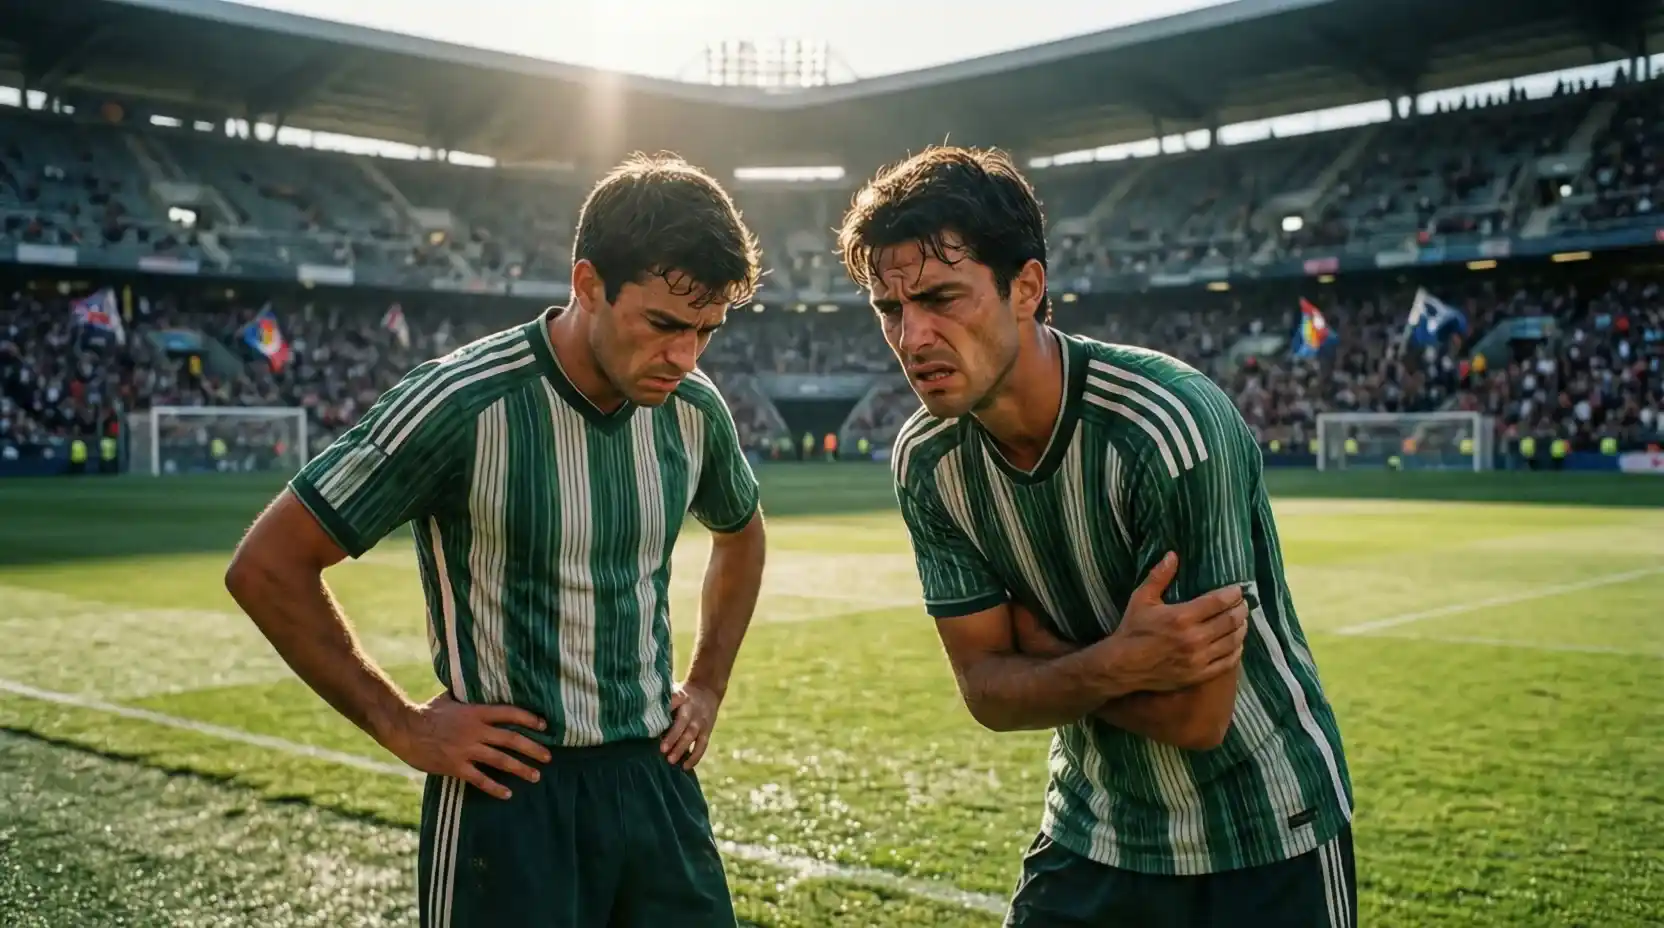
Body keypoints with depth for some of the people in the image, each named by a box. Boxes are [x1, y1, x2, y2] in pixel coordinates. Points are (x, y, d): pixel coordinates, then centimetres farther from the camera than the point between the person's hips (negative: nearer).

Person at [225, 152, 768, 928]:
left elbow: (740, 535, 21)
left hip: (658, 780, 5)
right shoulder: (463, 405, -18)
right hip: (514, 795, -5)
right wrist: (400, 726, -11)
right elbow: (266, 568, -13)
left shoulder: (694, 409, -1)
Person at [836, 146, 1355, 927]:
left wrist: (1041, 649, -13)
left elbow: (1197, 716, -25)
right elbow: (987, 691, -8)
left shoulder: (1167, 428, -28)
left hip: (1264, 841, -4)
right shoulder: (926, 461, -10)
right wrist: (1115, 665, -27)